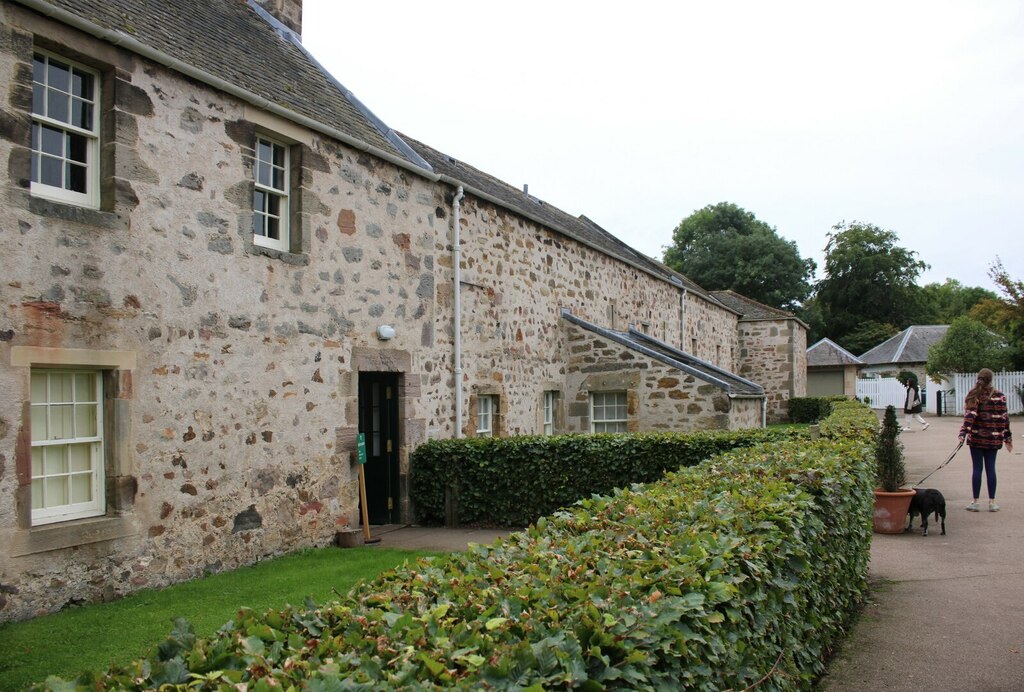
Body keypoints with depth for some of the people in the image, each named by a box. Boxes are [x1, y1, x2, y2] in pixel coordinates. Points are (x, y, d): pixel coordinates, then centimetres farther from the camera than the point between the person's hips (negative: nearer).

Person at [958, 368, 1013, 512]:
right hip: (993, 438, 1)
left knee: (977, 469, 3)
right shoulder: (999, 396, -1)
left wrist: (963, 433, -21)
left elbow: (969, 415, -16)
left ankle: (975, 502, 6)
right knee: (991, 469, 7)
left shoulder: (973, 395, -5)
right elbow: (1004, 418, 1)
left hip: (976, 438, -1)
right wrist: (1008, 438, 7)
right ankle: (992, 502, 9)